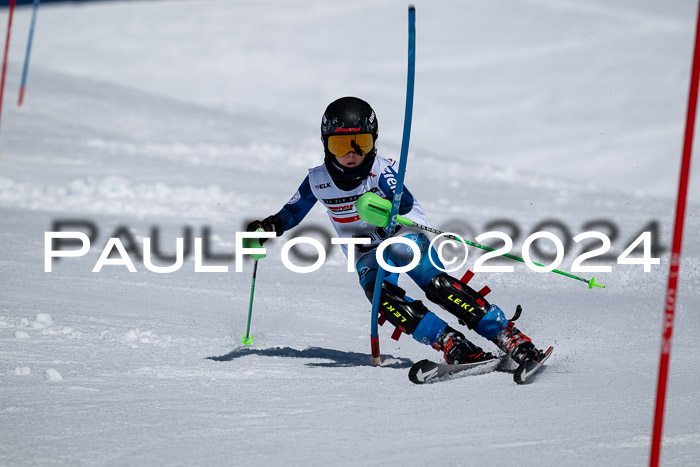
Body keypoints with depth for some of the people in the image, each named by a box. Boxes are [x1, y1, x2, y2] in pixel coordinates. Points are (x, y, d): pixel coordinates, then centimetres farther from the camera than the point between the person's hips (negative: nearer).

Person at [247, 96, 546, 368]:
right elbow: (293, 212, 11)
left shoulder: (381, 170, -14)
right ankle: (452, 346, -35)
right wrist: (269, 226, -7)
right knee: (379, 291, -30)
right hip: (367, 253, 2)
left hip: (405, 240, -2)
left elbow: (405, 202, -30)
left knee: (436, 284, -27)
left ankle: (508, 337, -27)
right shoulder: (318, 181, -5)